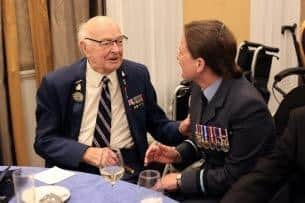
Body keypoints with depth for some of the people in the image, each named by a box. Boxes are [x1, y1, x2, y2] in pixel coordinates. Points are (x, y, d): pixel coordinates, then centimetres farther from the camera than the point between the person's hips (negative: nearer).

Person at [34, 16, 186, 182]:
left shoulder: (138, 75, 3)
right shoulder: (56, 84, -3)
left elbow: (157, 124, 10)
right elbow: (44, 140, -2)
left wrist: (183, 129, -11)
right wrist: (86, 153, -18)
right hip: (76, 169, -1)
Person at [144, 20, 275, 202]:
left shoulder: (247, 105, -27)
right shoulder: (200, 86, -4)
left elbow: (235, 176, -20)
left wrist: (181, 179, -15)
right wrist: (177, 154, -6)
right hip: (210, 176, 7)